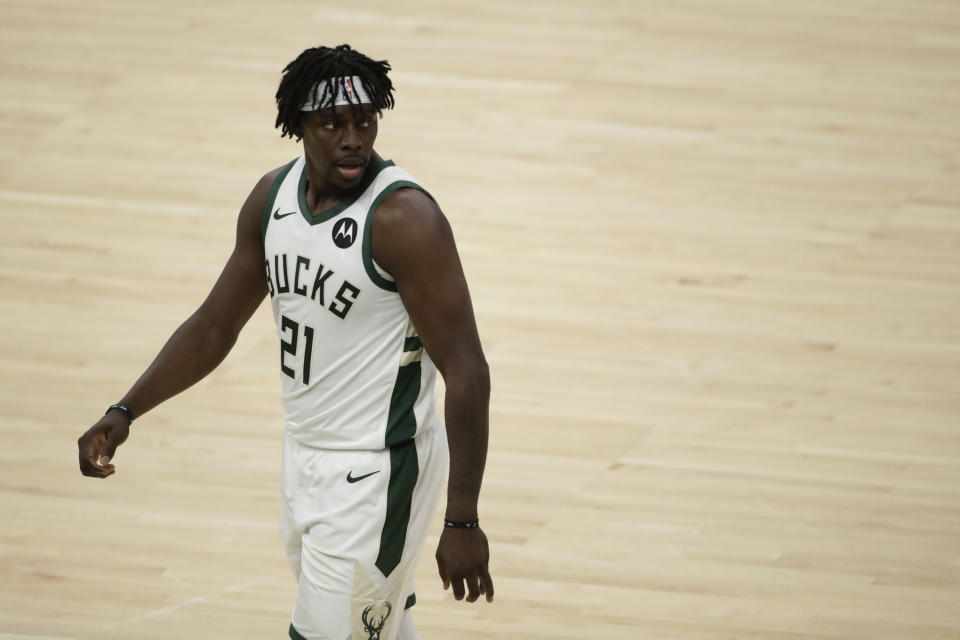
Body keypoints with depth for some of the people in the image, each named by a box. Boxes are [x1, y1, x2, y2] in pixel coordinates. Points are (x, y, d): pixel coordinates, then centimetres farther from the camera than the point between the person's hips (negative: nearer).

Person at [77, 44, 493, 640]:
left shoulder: (405, 217, -21)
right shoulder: (274, 196, 2)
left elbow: (466, 371, -22)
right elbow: (215, 326, 13)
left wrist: (463, 522, -25)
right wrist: (126, 412, 2)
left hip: (377, 472, -8)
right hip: (306, 454, 8)